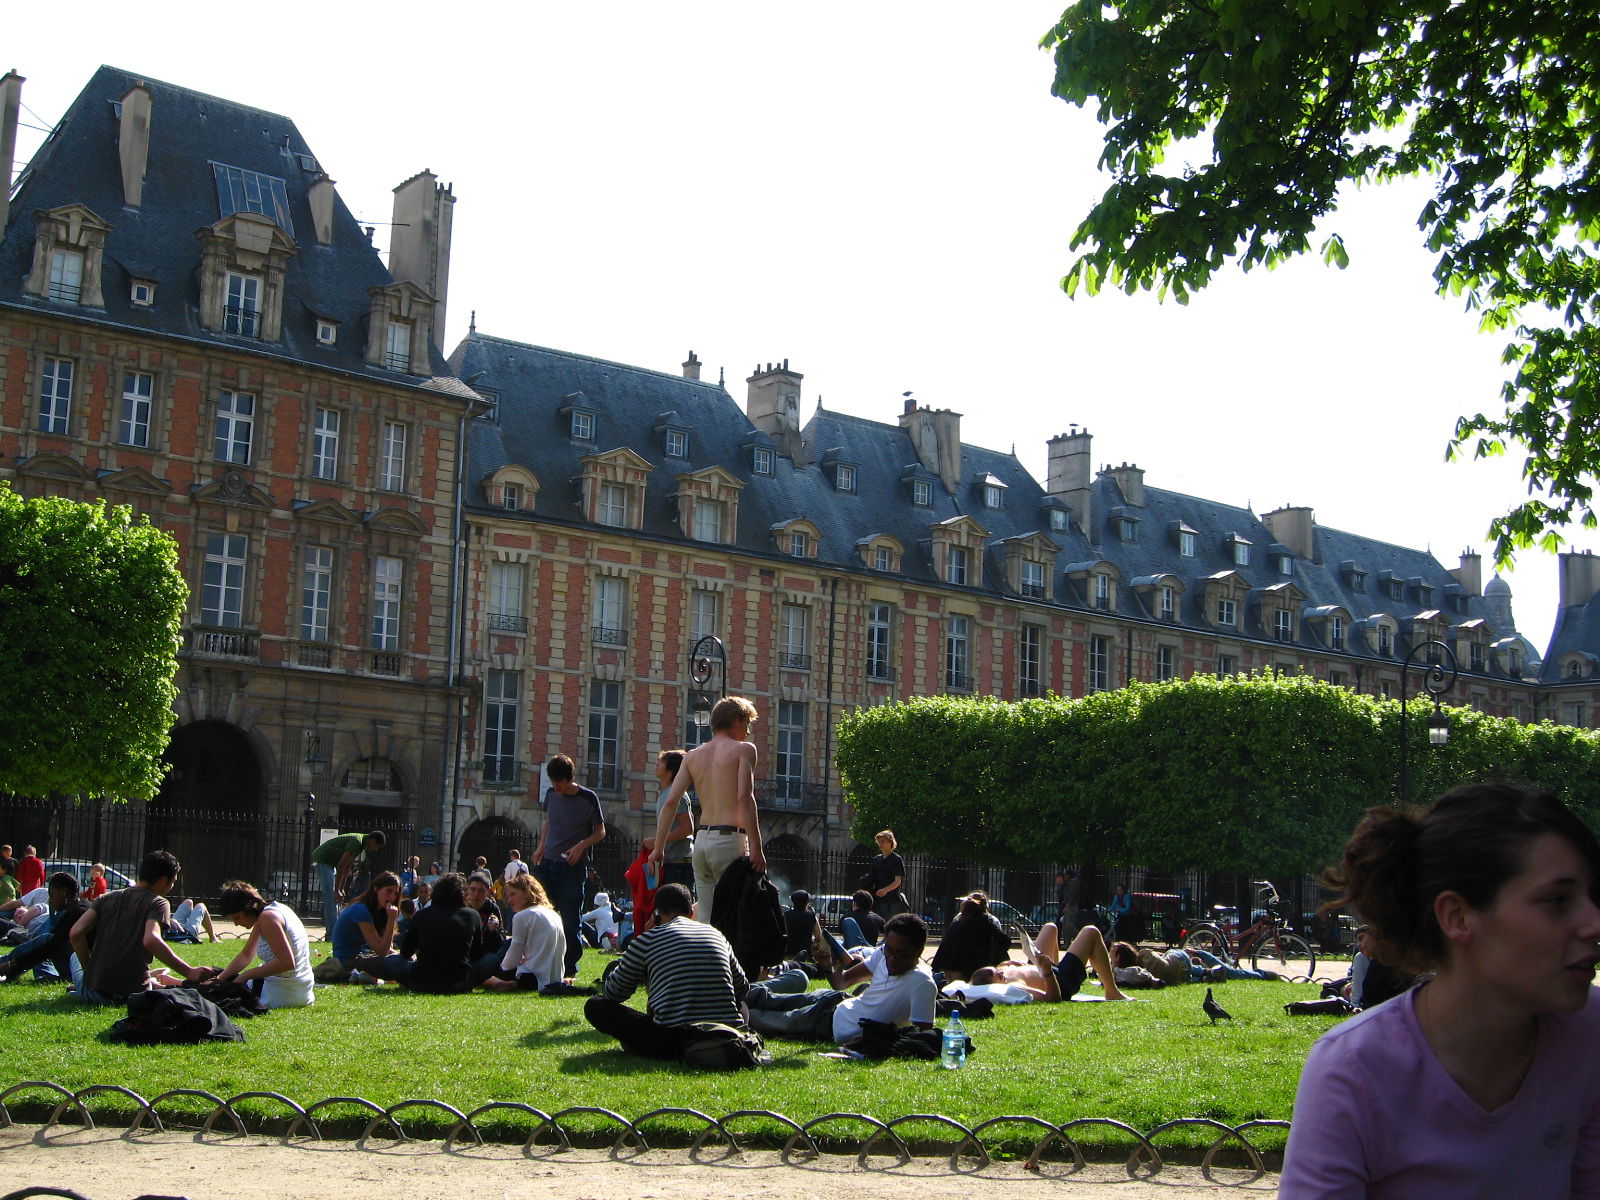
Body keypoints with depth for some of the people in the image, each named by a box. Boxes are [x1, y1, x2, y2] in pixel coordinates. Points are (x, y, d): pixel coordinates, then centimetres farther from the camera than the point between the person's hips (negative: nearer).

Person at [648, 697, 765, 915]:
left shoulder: (693, 756, 16)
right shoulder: (743, 750, 0)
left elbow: (671, 801, 8)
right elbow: (745, 798, -13)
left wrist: (658, 848, 11)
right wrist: (756, 847, -16)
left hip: (702, 840, 6)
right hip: (730, 840, -6)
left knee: (705, 919, 9)